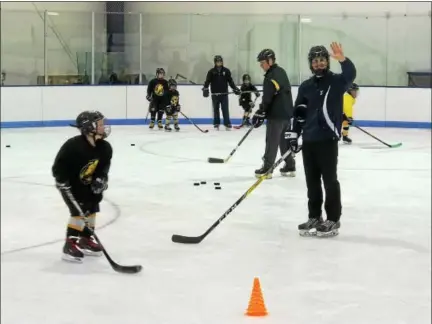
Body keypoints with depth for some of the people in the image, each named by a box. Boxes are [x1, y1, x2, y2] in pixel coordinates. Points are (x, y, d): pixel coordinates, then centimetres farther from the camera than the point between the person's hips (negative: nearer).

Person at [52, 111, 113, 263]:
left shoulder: (104, 148, -9)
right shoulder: (73, 146, -30)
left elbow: (104, 166, 5)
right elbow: (58, 166, -24)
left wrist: (101, 179, -11)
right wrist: (62, 182, -27)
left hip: (88, 183, 8)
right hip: (70, 184, -7)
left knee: (91, 209, 9)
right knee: (79, 210, -17)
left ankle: (86, 240, 25)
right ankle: (70, 244, -10)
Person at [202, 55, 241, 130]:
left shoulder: (226, 71, 5)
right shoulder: (211, 71, 2)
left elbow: (230, 81, 9)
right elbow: (207, 81, -3)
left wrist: (235, 89, 5)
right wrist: (205, 89, -17)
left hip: (224, 94, 0)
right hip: (215, 94, 0)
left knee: (225, 109, -3)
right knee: (216, 109, 6)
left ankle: (227, 124, 1)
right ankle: (216, 124, 13)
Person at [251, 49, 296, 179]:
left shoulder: (271, 77, -19)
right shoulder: (281, 72, 12)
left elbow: (267, 98, -21)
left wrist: (260, 114, -15)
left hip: (276, 114, -9)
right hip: (286, 112, 9)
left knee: (272, 141, -5)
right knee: (285, 139, 15)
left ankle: (267, 169, -1)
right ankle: (290, 166, 18)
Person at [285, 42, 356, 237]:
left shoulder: (336, 81, -3)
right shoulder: (305, 86, 10)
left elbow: (350, 75, -25)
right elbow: (299, 113, 12)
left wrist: (343, 60, -44)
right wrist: (293, 134, 5)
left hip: (328, 139, -5)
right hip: (308, 140, 5)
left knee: (329, 180, -1)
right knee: (312, 181, 11)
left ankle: (333, 220, 5)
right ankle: (314, 218, 20)